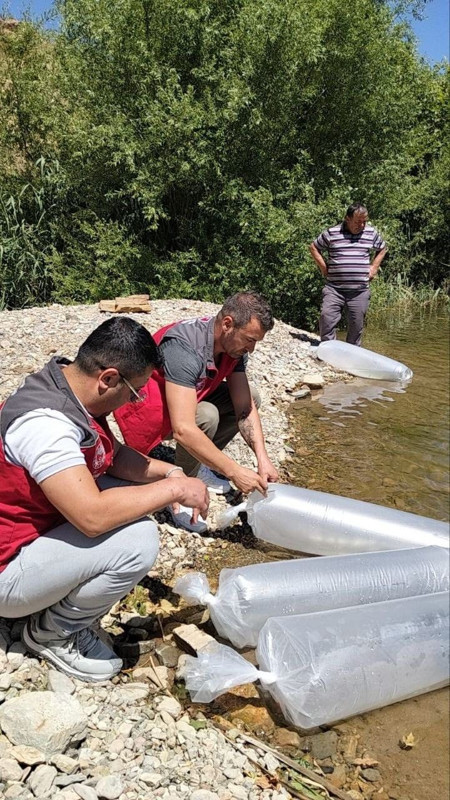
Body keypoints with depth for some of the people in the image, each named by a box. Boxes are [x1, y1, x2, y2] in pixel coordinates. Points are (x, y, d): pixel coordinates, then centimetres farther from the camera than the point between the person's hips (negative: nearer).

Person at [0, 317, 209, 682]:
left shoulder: (71, 390, -3)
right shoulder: (44, 421, -32)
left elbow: (113, 455, 10)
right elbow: (93, 516, -38)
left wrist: (169, 472, -6)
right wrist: (174, 489, -26)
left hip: (42, 528, 9)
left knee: (135, 490, 6)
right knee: (138, 540, -26)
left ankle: (62, 597, 12)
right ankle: (54, 631, 1)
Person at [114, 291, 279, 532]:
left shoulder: (234, 345, -11)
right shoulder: (184, 348, -36)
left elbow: (245, 408, -9)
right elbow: (183, 430, -43)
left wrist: (262, 459, -21)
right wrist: (234, 472, -39)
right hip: (145, 405, -8)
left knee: (250, 397, -1)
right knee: (206, 417, -33)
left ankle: (198, 465, 9)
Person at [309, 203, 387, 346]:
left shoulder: (371, 233, 8)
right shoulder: (331, 233, 0)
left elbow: (382, 249, 25)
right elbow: (313, 247, 12)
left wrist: (374, 267, 12)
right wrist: (323, 267, 4)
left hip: (360, 291, 2)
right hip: (334, 289, -2)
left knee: (357, 325, 5)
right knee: (327, 318, -15)